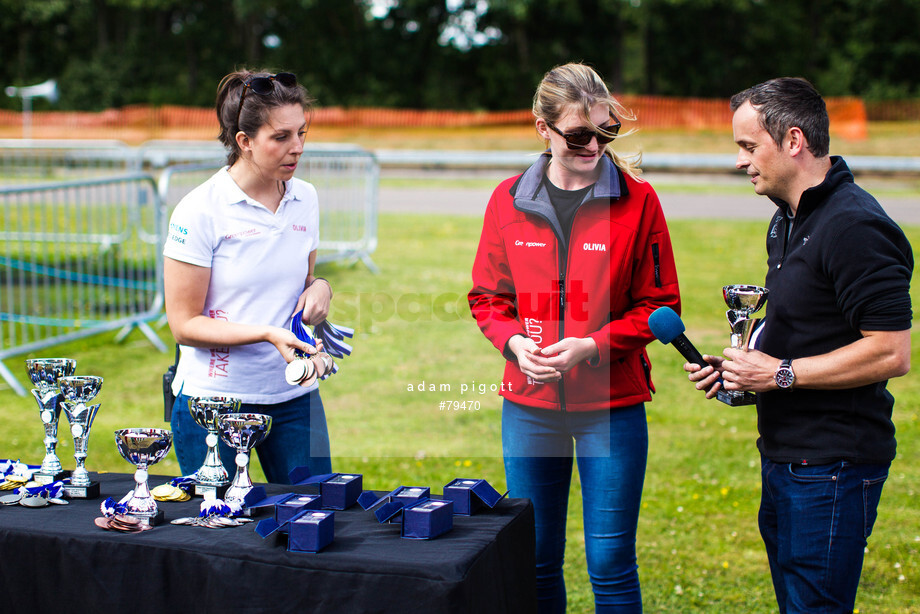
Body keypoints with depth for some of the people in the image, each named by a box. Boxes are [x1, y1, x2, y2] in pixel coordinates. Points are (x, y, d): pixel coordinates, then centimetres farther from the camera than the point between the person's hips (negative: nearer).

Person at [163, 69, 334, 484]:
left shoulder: (305, 199, 5)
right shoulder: (200, 212, -12)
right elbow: (184, 324, -11)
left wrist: (319, 287, -5)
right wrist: (267, 334, -23)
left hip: (294, 394, 5)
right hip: (215, 398, -4)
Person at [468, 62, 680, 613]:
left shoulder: (637, 199, -5)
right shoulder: (509, 201, 3)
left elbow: (660, 304, -2)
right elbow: (488, 296, 11)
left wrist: (591, 346, -15)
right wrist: (514, 340, -9)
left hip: (612, 405, -3)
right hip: (529, 404, 3)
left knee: (610, 562, 2)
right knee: (535, 559, 13)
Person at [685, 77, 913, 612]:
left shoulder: (855, 227, -19)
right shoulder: (789, 219, 13)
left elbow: (891, 353, -24)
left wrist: (781, 373, -20)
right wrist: (740, 367, 8)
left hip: (832, 466, -10)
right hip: (786, 457, 10)